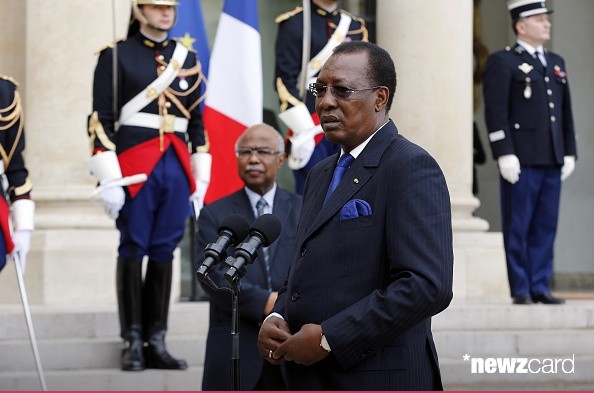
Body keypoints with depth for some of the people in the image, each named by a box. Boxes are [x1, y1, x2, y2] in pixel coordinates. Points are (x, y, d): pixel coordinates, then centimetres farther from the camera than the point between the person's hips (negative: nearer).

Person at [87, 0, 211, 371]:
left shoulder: (188, 58, 14)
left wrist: (200, 178, 11)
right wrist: (109, 180, -11)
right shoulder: (116, 56, 0)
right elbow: (101, 120, -5)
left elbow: (197, 122, 16)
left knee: (164, 252, 6)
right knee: (133, 250, -1)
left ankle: (156, 342, 10)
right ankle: (132, 342, 3)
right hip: (136, 169, -4)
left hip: (177, 169, 4)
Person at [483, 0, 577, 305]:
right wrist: (504, 154, -16)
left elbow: (565, 112, 20)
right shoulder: (503, 62, -2)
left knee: (546, 227, 7)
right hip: (521, 162, -6)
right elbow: (495, 112, -9)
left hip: (552, 163, 6)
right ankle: (521, 290, 3)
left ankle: (540, 287, 12)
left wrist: (569, 153, 13)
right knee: (518, 228, -1)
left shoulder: (556, 63, 19)